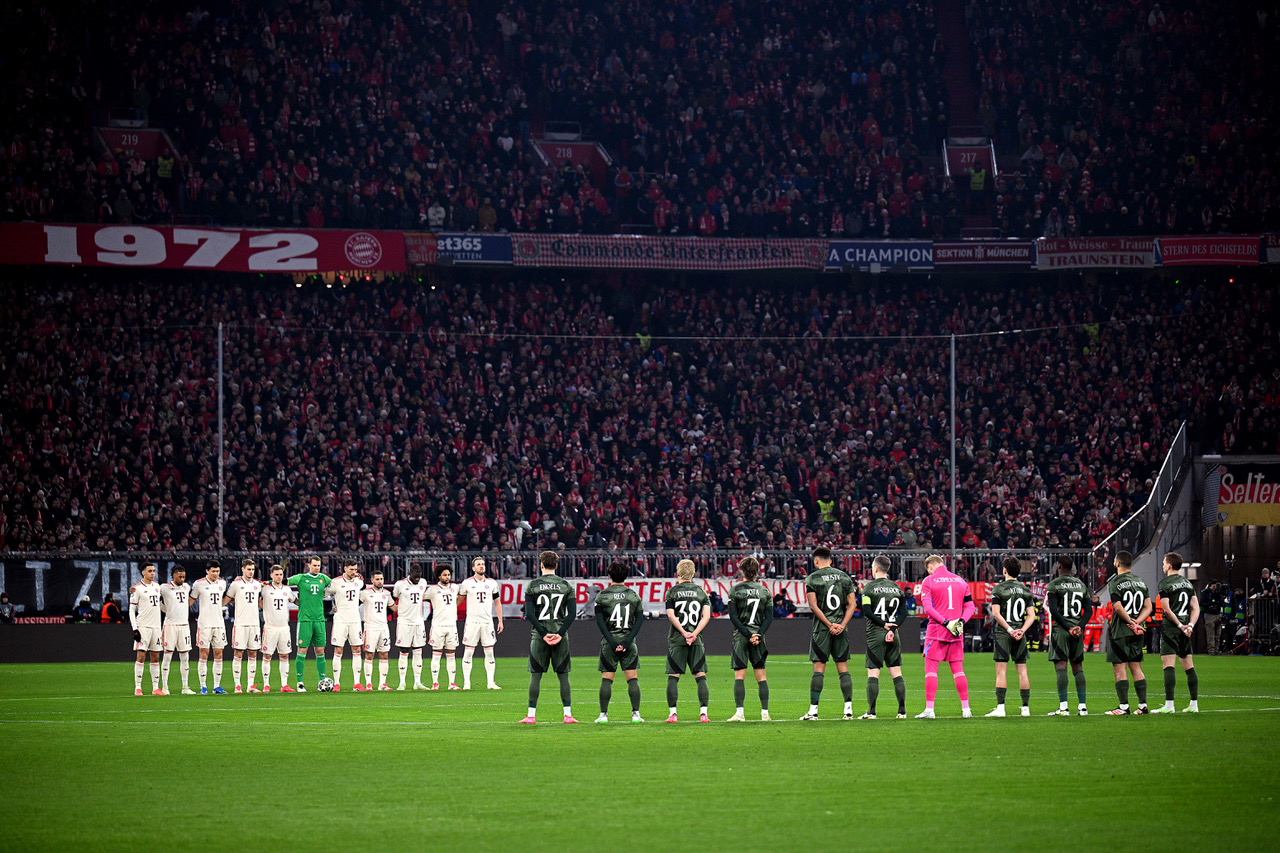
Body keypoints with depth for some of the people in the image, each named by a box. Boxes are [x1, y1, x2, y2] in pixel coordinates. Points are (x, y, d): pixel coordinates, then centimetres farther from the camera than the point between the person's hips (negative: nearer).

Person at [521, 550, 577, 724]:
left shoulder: (533, 585, 0)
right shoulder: (566, 586, 5)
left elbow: (529, 614, -7)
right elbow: (572, 613, -2)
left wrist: (543, 633, -8)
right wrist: (560, 633, -6)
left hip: (539, 635, -1)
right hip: (560, 634, 1)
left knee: (535, 675, 2)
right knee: (563, 675, 5)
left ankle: (531, 715, 1)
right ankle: (568, 714, 2)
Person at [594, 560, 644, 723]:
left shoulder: (602, 596, 0)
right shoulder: (634, 595, 5)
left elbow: (599, 621, -6)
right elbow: (640, 619, -1)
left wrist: (611, 641, -8)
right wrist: (628, 640, -6)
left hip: (609, 642, -1)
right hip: (629, 643, 1)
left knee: (606, 679, 2)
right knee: (633, 679, 2)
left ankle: (603, 714, 0)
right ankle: (636, 714, -2)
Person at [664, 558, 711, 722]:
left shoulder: (672, 592, 2)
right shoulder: (701, 591, 8)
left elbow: (671, 616, -8)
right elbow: (706, 616, -2)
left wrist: (684, 633, -9)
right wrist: (694, 634, -7)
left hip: (676, 640, -2)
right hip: (697, 641, 2)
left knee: (673, 677, 2)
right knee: (701, 677, 3)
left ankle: (673, 713, -3)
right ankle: (703, 713, -4)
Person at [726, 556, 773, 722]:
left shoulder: (735, 590, -3)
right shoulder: (764, 591, 6)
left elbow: (733, 617, -9)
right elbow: (769, 617, 0)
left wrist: (748, 635, -9)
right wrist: (758, 635, -6)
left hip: (740, 638, -3)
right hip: (758, 635, 3)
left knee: (739, 676, -2)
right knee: (761, 676, 6)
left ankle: (740, 712, -10)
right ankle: (765, 712, 4)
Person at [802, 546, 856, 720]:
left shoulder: (812, 579, -2)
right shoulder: (844, 577, 9)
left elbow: (813, 606, -11)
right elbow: (852, 604, 4)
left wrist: (829, 624, -9)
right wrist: (841, 625, -2)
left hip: (822, 627, -3)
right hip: (841, 627, 3)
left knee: (818, 668, -2)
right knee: (843, 668, 6)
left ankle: (813, 710, -3)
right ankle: (848, 708, 0)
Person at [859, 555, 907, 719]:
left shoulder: (869, 586, -4)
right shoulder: (896, 588, 9)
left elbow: (867, 611, -12)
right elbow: (903, 612, 3)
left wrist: (884, 624, -9)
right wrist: (892, 628, -5)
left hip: (875, 634, -4)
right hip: (894, 637, 4)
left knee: (873, 673, -3)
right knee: (896, 673, 7)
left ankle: (871, 711, -8)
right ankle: (902, 711, 4)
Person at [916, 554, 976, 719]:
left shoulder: (929, 581, -2)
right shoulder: (960, 581, 12)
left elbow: (927, 607, -12)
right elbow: (970, 607, 9)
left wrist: (945, 622, -16)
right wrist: (961, 621, -3)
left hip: (936, 631, -4)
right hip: (957, 635, 4)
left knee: (930, 669, -1)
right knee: (958, 670, 8)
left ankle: (929, 709, -7)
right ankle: (966, 709, 6)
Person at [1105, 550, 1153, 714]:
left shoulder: (1115, 582, -9)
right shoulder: (1141, 582, 11)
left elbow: (1118, 608, -17)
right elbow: (1148, 607, 6)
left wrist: (1131, 623, -9)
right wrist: (1136, 622, -4)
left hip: (1119, 632, -6)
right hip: (1137, 633, 6)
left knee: (1120, 669, -3)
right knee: (1136, 668, 11)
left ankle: (1124, 706, -5)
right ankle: (1143, 705, 9)